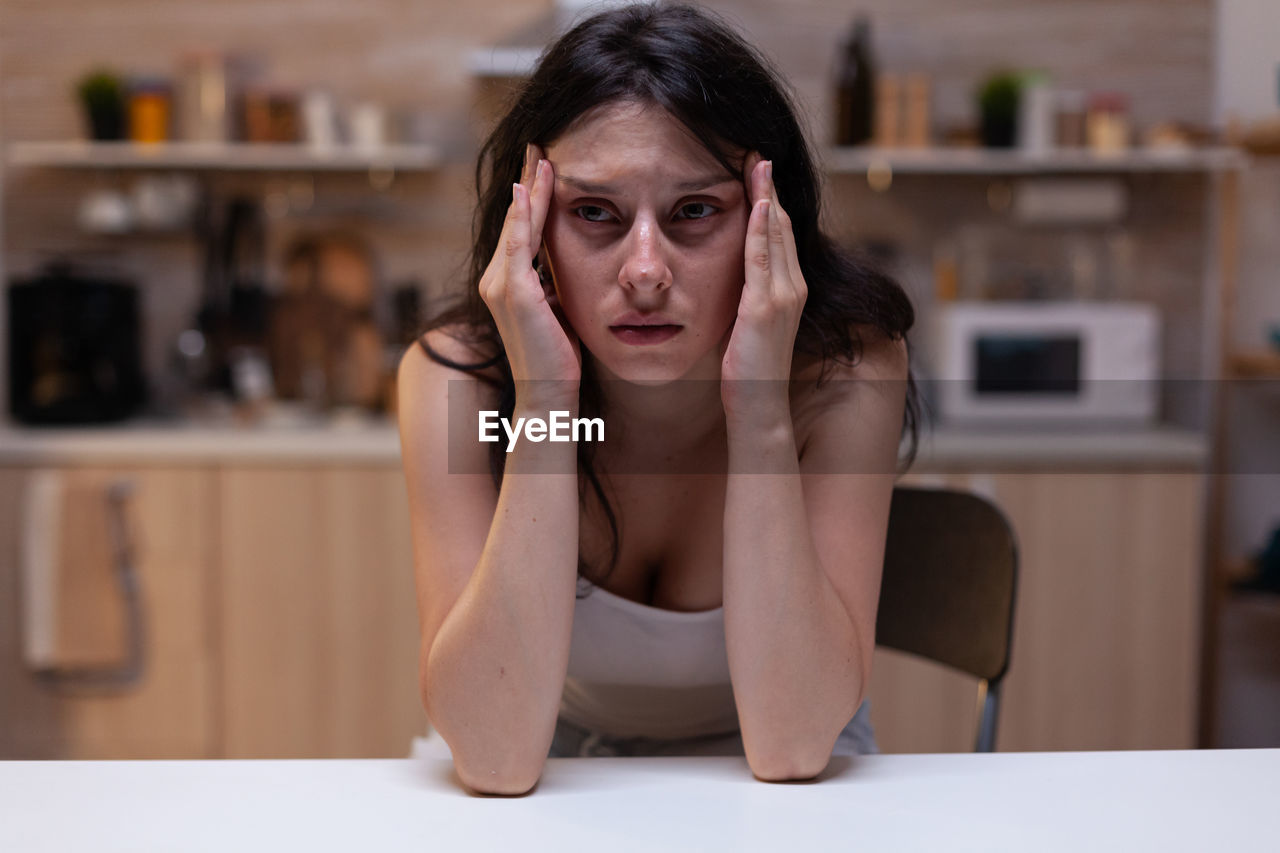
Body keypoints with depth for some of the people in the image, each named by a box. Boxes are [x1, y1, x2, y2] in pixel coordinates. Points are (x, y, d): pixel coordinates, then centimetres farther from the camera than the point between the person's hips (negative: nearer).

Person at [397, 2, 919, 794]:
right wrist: (542, 408, -33)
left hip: (791, 811, 0)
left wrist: (759, 411, -32)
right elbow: (497, 759, -27)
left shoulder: (847, 372, -19)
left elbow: (792, 748, -24)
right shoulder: (453, 380, -19)